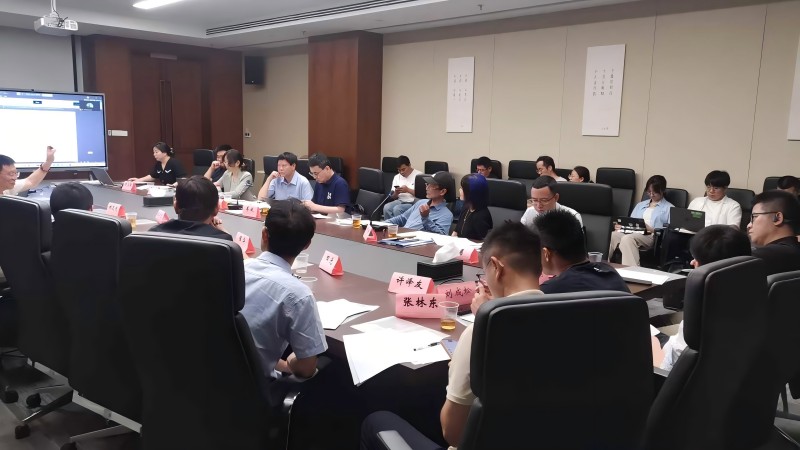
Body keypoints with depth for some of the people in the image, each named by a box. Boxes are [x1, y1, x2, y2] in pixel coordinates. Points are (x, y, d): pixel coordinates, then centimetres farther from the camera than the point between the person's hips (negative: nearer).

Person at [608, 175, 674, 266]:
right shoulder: (640, 205, 35)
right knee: (612, 235, -30)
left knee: (627, 238, -39)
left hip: (651, 237, -5)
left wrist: (653, 230, -14)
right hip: (632, 232, 5)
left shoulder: (669, 208, 16)